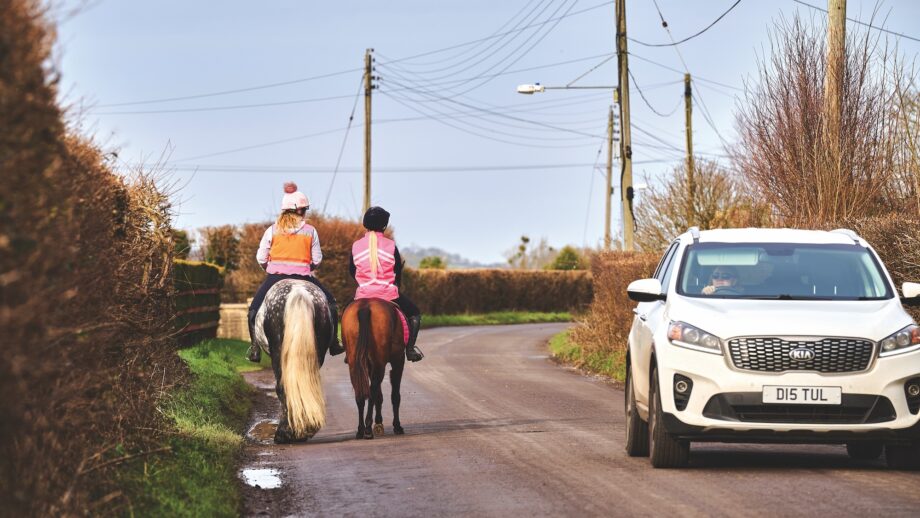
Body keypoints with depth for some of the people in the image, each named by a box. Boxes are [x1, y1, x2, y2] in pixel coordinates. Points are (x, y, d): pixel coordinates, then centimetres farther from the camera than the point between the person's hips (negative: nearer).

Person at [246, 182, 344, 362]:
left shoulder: (272, 230, 2)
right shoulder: (310, 231, 2)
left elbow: (260, 258, 2)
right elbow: (317, 259, 4)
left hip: (275, 276, 0)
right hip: (303, 277, 0)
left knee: (254, 310, 16)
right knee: (330, 303, 20)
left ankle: (255, 348, 1)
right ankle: (333, 344, 17)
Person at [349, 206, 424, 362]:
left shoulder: (356, 246, -1)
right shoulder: (391, 245, -6)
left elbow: (352, 271, 11)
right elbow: (398, 272, 3)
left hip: (363, 295, 2)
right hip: (388, 294, -2)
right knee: (414, 313, 19)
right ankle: (410, 349, 8)